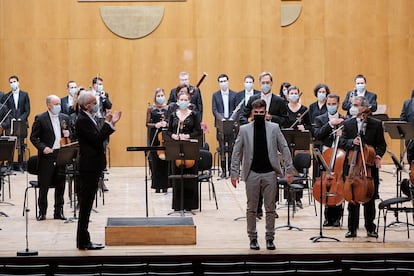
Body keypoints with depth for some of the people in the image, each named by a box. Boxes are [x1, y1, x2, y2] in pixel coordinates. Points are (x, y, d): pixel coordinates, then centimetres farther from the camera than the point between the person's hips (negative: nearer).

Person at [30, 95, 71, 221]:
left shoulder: (65, 118, 11)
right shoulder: (40, 119, -3)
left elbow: (70, 134, 18)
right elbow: (33, 137, -4)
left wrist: (68, 134, -5)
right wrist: (43, 147, -17)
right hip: (47, 155, -4)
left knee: (60, 185, 7)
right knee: (44, 185, 2)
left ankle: (58, 211, 15)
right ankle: (42, 212, 11)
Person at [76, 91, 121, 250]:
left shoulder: (87, 119, 14)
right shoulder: (82, 120, -17)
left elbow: (99, 137, 15)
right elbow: (97, 139, -24)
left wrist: (111, 123, 8)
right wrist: (108, 123, -16)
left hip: (92, 167, 10)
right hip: (89, 167, -10)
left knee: (86, 204, 13)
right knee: (86, 204, -4)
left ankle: (83, 240, 18)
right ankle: (83, 241, 1)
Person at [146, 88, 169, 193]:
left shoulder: (169, 108, 6)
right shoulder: (151, 109, 6)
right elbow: (147, 123, 6)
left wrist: (167, 124, -13)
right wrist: (155, 125, -13)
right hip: (154, 137, 0)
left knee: (165, 160, -3)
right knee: (155, 161, -1)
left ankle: (165, 185, 5)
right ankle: (157, 185, 4)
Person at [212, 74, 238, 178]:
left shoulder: (234, 95, 6)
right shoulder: (215, 95, 7)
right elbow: (214, 110, 1)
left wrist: (231, 119, -12)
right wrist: (221, 119, -15)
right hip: (220, 125, 0)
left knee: (231, 149, 0)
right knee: (222, 149, 1)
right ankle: (223, 170, 5)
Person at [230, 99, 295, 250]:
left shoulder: (274, 128, 3)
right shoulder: (244, 130, 3)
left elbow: (284, 148, 4)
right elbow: (237, 152, 4)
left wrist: (289, 169, -3)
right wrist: (234, 173, -2)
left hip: (270, 173, 0)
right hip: (252, 173, 0)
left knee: (270, 208, 4)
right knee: (251, 208, 5)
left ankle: (270, 238, 12)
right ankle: (253, 238, 14)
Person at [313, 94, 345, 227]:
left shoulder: (345, 121, 10)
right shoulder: (320, 119, 9)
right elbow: (317, 135, -8)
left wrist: (342, 135, -14)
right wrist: (330, 124, -15)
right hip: (324, 158, 0)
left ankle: (336, 217, 11)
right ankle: (328, 216, 12)